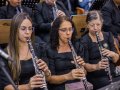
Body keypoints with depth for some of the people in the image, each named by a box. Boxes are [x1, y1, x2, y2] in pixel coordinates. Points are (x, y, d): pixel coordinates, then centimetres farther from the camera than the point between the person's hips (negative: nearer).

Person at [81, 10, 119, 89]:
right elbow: (85, 65, -10)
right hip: (95, 77, -5)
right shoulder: (84, 41, -6)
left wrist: (112, 54, -16)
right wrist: (96, 66, -30)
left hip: (112, 73, 5)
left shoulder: (108, 35, 7)